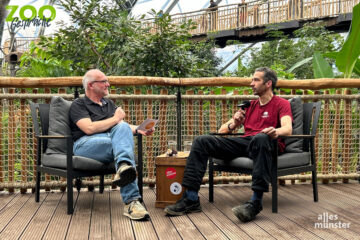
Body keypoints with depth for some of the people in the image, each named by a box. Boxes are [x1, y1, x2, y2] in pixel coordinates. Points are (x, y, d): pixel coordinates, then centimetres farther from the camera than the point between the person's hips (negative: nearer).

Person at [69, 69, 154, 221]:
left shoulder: (109, 104, 31)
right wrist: (115, 118, 0)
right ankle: (132, 200, -44)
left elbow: (123, 127, 24)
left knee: (123, 128, -29)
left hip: (111, 140, 5)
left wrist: (138, 129, 1)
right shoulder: (78, 105, 9)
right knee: (125, 145, -32)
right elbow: (89, 128, -10)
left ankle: (124, 168, -54)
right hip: (85, 144, -5)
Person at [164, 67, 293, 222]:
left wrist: (276, 132, -35)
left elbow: (288, 128, -11)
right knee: (201, 141, -12)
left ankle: (256, 202, -44)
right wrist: (232, 124, -2)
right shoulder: (249, 106, 27)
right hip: (244, 142, 6)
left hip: (265, 145, -5)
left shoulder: (281, 104, 11)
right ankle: (191, 199, -20)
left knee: (261, 138, -41)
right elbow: (222, 131, 23)